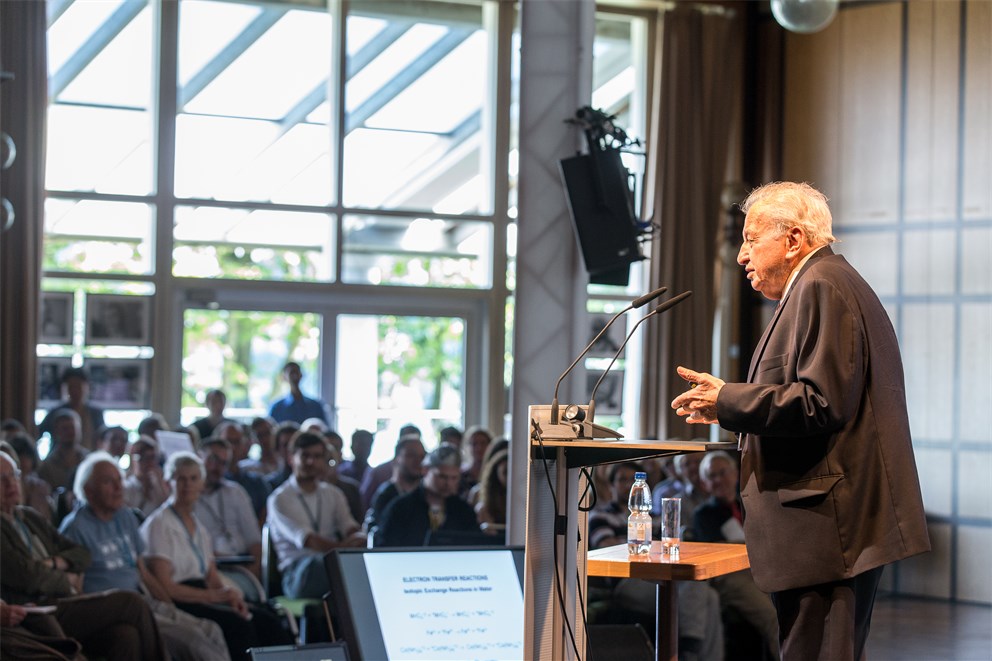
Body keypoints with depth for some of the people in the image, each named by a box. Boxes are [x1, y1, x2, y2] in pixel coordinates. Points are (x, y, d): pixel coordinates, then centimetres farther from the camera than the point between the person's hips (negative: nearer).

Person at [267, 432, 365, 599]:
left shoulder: (334, 495, 21)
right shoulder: (279, 499, 3)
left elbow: (350, 528, 5)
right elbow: (305, 539, -12)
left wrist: (359, 538, -22)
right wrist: (341, 547, -29)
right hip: (298, 572, -4)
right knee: (317, 562, -39)